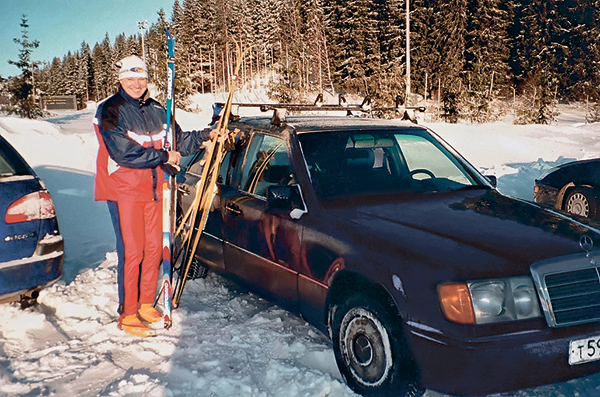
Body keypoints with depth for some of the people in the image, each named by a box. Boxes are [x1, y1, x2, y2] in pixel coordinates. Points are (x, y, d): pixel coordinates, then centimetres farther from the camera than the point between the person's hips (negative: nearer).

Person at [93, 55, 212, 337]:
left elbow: (178, 141, 19)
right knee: (131, 251, -5)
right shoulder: (110, 110, -8)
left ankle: (145, 303, 25)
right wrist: (164, 157, -15)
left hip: (153, 188, 6)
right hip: (124, 190, -6)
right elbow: (124, 153, -19)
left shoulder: (156, 110, 11)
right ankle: (127, 314, 6)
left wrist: (206, 135, 5)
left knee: (154, 248, 10)